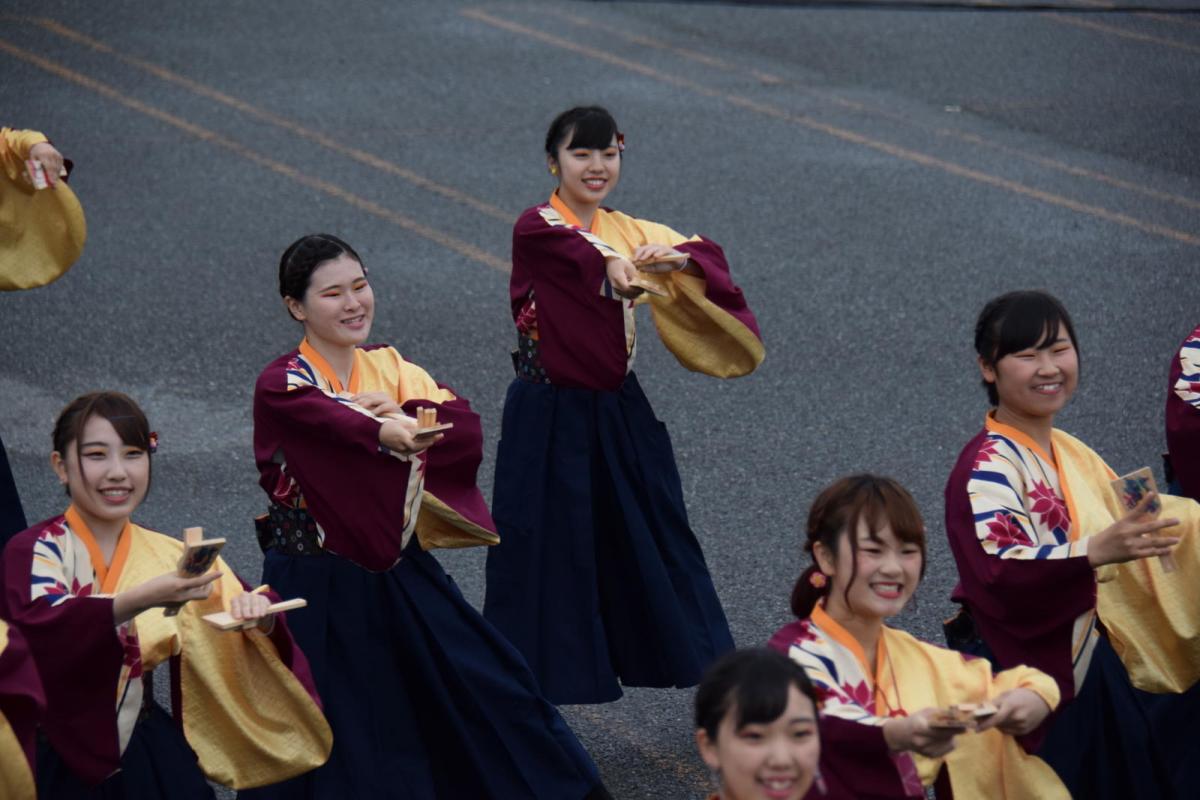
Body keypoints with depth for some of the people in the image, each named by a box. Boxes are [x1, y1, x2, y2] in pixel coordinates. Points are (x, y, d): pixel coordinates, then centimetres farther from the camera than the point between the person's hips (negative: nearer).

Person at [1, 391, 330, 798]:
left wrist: (258, 621, -19)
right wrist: (143, 599, -37)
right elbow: (36, 630, -25)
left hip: (149, 763, 4)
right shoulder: (33, 552, -5)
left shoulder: (171, 558, 7)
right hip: (59, 764, -4)